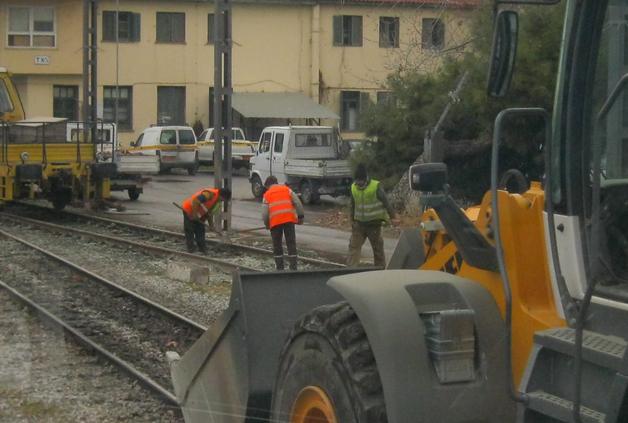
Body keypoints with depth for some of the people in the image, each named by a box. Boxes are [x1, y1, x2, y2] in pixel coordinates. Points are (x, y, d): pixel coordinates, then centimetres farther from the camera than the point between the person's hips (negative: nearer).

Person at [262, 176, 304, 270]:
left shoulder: (267, 194, 12)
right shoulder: (287, 189, 16)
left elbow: (265, 213, 4)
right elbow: (298, 203, 6)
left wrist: (267, 224, 20)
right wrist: (300, 216, 11)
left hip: (275, 221, -1)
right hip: (289, 220, 1)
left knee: (277, 245, 11)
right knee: (291, 244, 5)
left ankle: (280, 268, 12)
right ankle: (293, 268, 0)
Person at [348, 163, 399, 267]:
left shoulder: (376, 187, -13)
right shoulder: (354, 187, 2)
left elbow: (386, 203, -10)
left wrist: (393, 217, -13)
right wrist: (351, 218, 22)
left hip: (374, 224, -4)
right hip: (359, 223, 4)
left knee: (378, 248, 7)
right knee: (354, 246, -6)